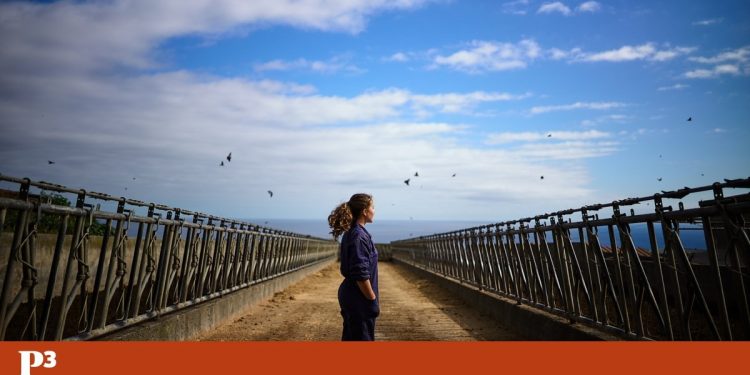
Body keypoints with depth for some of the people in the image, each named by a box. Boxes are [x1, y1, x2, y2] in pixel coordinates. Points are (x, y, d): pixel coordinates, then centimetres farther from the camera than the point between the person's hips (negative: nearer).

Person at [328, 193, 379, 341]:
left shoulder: (351, 233, 9)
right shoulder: (359, 236, -20)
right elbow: (361, 275, -23)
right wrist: (373, 299, -14)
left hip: (350, 296, 9)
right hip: (359, 298, -9)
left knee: (351, 337, 18)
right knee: (363, 337, 2)